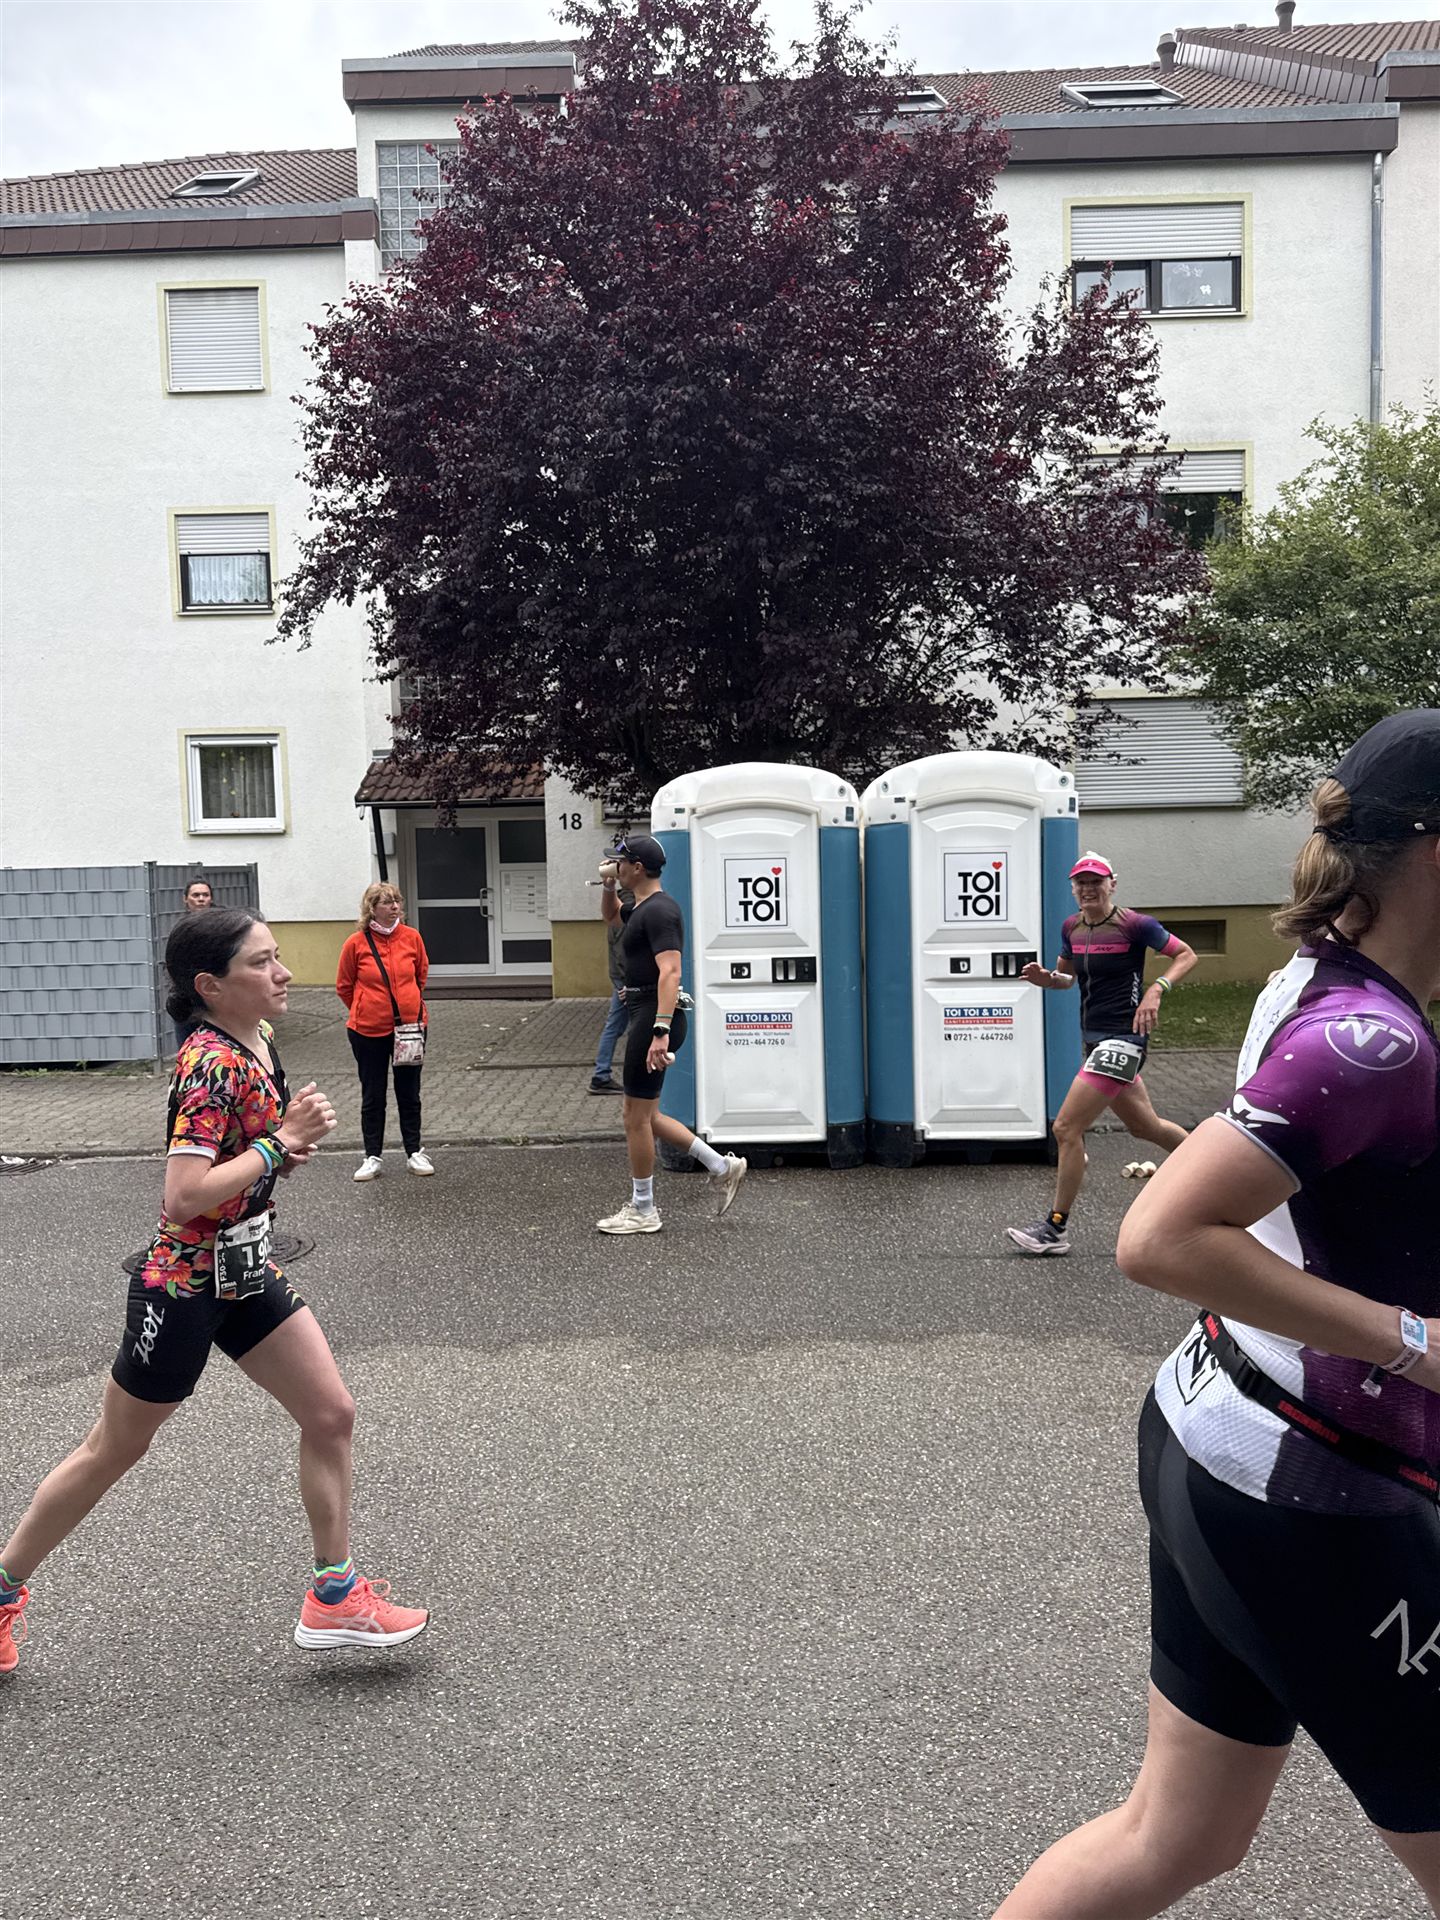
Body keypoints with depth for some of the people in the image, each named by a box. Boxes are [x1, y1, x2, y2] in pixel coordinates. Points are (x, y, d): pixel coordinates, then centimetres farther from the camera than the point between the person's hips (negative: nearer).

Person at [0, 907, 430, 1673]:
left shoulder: (259, 1040, 1)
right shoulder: (209, 1065, -25)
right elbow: (184, 1194, -32)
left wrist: (289, 1147, -1)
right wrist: (282, 1142, -26)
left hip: (247, 1272, 8)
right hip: (184, 1285, -8)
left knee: (331, 1415, 5)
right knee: (112, 1452, 12)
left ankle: (333, 1597, 18)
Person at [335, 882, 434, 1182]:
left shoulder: (411, 937, -5)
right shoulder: (356, 943, -11)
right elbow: (344, 986, 3)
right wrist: (365, 1012, 11)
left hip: (411, 1026, 2)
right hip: (369, 1032, -2)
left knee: (409, 1093, 13)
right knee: (372, 1096, 9)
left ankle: (414, 1152, 24)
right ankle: (372, 1157, 19)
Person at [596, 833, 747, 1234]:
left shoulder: (658, 911, -16)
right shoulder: (643, 908, 15)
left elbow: (670, 971, -27)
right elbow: (611, 916, 38)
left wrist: (660, 1031, -35)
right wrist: (608, 886, 17)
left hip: (654, 1018, -10)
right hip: (645, 1016, 10)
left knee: (636, 1117, 0)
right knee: (644, 1115, 15)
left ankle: (643, 1211, 11)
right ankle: (721, 1167, 19)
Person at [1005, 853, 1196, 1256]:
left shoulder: (1135, 925, -12)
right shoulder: (1071, 928, 8)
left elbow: (1185, 955, -3)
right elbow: (1067, 978, 20)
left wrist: (1156, 989, -19)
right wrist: (1045, 977, -3)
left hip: (1121, 1040, -8)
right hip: (1096, 1041, 8)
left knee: (1066, 1128, -11)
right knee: (1145, 1125, 21)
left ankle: (1054, 1230, -2)